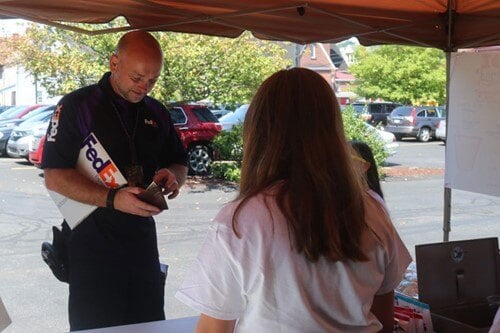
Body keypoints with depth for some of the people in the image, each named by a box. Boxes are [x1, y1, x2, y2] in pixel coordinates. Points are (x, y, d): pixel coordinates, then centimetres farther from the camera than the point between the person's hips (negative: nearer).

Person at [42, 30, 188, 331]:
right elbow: (55, 177, -13)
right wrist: (113, 199, -25)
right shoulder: (78, 106, -7)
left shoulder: (157, 112, 11)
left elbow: (180, 164, 19)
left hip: (142, 238, 5)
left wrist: (173, 176, -6)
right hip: (91, 242, -5)